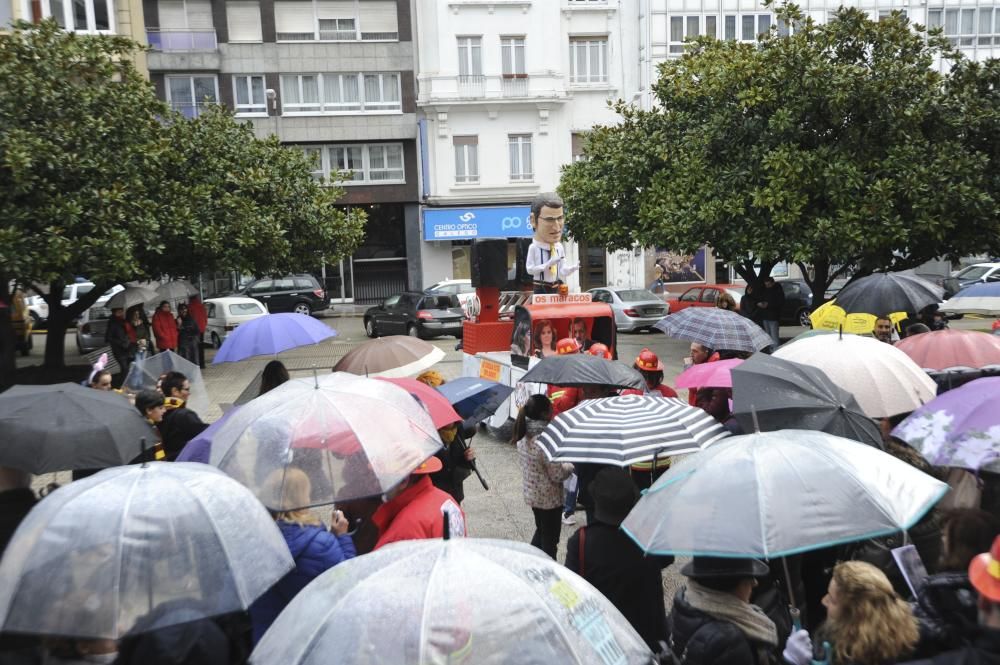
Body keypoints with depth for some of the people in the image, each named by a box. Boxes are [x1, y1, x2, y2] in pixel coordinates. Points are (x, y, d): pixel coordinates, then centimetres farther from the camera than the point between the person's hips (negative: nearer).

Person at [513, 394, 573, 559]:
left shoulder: (523, 437, -4)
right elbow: (557, 476, -23)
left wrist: (561, 463, 10)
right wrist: (572, 466, -4)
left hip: (531, 494, 8)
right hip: (549, 498, -8)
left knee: (540, 531, 27)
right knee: (550, 539, 10)